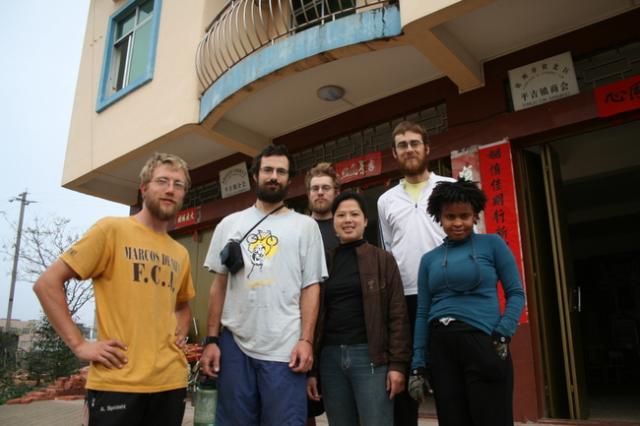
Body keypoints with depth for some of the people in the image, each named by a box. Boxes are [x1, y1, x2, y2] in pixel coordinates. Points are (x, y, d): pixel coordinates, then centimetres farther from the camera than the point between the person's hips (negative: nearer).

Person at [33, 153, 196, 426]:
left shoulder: (181, 254, 12)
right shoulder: (112, 229, -5)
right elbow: (47, 283, -7)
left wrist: (181, 331, 10)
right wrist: (79, 345, -13)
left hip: (171, 381, 6)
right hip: (117, 383, -5)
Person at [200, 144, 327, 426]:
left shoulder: (305, 226, 5)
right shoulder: (229, 224, 11)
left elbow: (310, 287, 2)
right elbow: (219, 284, 11)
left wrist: (306, 339, -8)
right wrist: (211, 339, 5)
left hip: (285, 348, -2)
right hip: (234, 343, 3)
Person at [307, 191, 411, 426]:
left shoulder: (383, 260, 3)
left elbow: (397, 314, -1)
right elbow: (315, 315, 9)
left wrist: (398, 363, -9)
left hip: (370, 356, -3)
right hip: (330, 358, 3)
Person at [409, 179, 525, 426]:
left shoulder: (492, 244, 4)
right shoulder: (429, 259, 11)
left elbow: (516, 293, 1)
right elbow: (422, 313, 10)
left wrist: (502, 336, -14)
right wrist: (418, 366, 6)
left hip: (483, 343, -3)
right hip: (440, 348, 3)